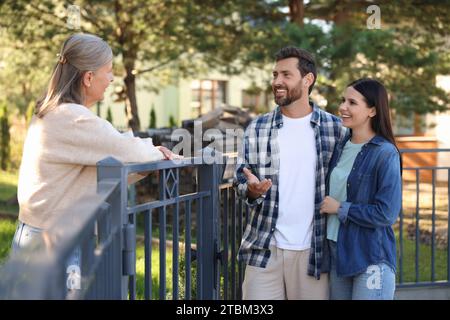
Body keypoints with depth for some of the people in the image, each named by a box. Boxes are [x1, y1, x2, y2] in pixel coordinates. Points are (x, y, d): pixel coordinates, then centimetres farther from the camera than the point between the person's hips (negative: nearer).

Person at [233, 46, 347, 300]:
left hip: (314, 250, -1)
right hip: (264, 249, 1)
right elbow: (240, 178, 7)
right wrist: (251, 189, -16)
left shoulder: (335, 128, 1)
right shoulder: (257, 128, 4)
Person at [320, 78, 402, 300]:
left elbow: (387, 213, -17)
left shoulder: (385, 154, -12)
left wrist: (340, 208, -12)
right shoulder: (341, 147, 8)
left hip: (371, 259, -6)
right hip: (337, 254, 6)